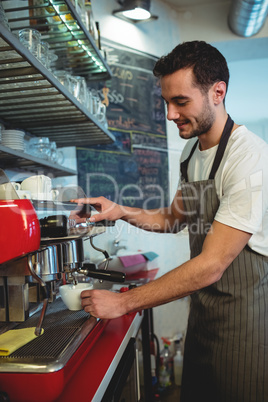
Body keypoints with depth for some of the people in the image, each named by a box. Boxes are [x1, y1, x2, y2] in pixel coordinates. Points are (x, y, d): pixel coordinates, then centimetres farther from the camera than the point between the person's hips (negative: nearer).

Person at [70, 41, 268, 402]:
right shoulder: (191, 152, 3)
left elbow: (211, 265, -26)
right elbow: (175, 218, 14)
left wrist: (123, 302, -22)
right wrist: (122, 212, -4)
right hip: (204, 305, 7)